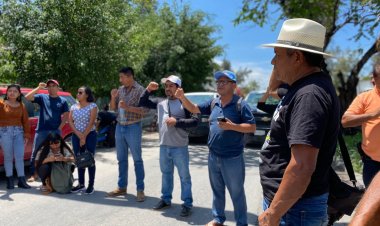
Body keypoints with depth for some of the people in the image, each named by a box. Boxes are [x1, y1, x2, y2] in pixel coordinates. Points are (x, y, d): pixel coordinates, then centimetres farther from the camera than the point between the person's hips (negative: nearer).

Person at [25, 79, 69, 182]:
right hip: (41, 131, 0)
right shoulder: (42, 97, 6)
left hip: (55, 131, 0)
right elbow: (27, 97, -6)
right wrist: (39, 88, -12)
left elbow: (66, 116, 5)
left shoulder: (62, 101, 7)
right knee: (35, 153, 3)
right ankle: (34, 174, 13)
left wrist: (60, 127, -5)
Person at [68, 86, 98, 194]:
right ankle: (81, 184, 17)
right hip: (76, 136, 5)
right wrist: (78, 135, -11)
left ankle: (91, 185, 4)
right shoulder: (73, 107, 9)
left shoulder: (92, 106, -6)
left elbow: (91, 122, -12)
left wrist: (84, 137, -14)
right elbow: (70, 121, 3)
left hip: (90, 135, -5)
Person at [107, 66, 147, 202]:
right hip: (119, 127, 6)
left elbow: (144, 110, -14)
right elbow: (113, 108, 13)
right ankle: (122, 187, 22)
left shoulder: (140, 90, -8)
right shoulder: (120, 90, 9)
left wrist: (127, 107, -22)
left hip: (133, 127, -6)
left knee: (137, 160, 0)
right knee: (121, 159, 12)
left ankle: (140, 190, 5)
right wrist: (113, 97, -5)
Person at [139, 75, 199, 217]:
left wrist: (177, 121, -20)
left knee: (184, 176, 4)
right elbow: (142, 103, 16)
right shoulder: (161, 104, 8)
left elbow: (195, 121, -14)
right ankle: (166, 199, 33)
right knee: (166, 174, 19)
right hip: (164, 146, 6)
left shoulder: (184, 103, -8)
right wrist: (148, 90, 1)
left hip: (180, 147, -5)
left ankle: (187, 204, 13)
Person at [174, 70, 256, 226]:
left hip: (232, 158, -6)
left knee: (237, 193, 7)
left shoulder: (240, 104, -11)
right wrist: (182, 98, -5)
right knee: (217, 191, 19)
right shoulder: (213, 103, 6)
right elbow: (194, 109, 12)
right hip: (213, 156, 6)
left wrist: (232, 126, -24)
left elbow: (252, 127, -11)